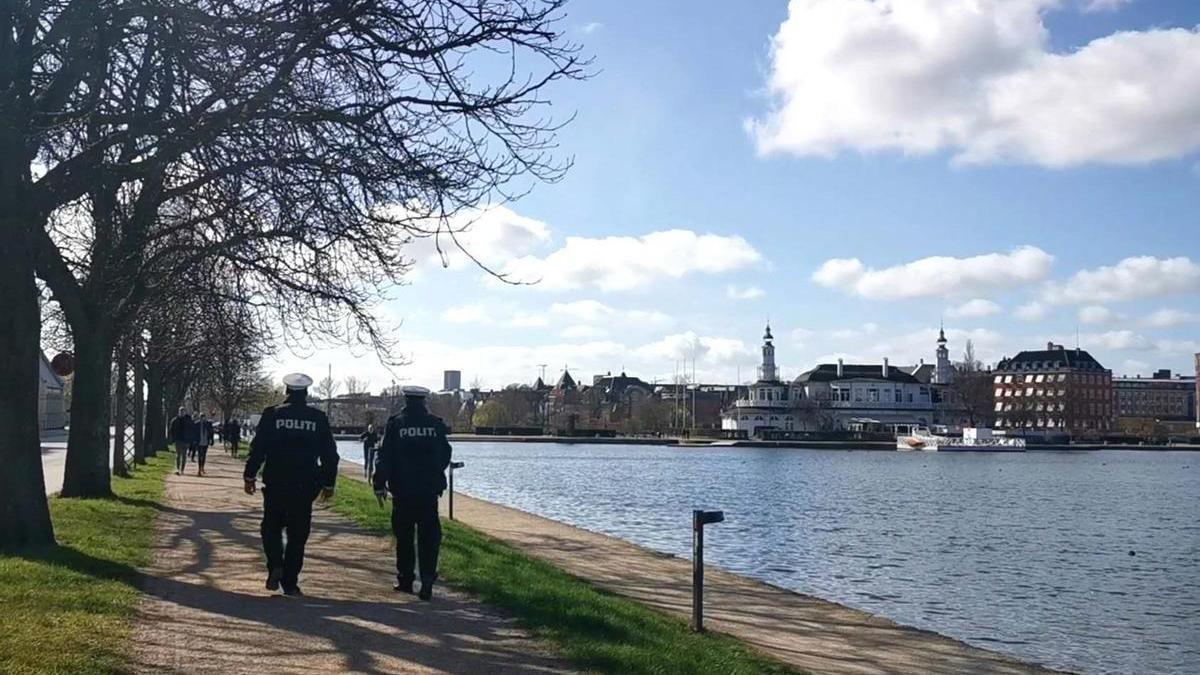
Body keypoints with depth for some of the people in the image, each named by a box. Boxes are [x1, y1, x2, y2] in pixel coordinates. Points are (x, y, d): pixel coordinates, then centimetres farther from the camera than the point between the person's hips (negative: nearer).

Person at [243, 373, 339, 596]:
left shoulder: (272, 414, -3)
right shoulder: (318, 418, 1)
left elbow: (257, 448, -4)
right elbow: (330, 455, 3)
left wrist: (250, 476, 5)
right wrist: (328, 484, 11)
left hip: (275, 485, -1)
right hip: (305, 486, 1)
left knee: (271, 527, 16)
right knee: (297, 535, 8)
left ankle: (275, 567, -4)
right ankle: (290, 583, 8)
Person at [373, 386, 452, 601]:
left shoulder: (395, 423, -3)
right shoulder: (436, 424, 3)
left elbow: (385, 456, -5)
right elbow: (445, 455, 9)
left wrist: (380, 484, 0)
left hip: (403, 489, -1)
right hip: (429, 491, 1)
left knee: (404, 537, 11)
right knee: (429, 537, 2)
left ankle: (405, 580, 16)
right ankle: (427, 581, -6)